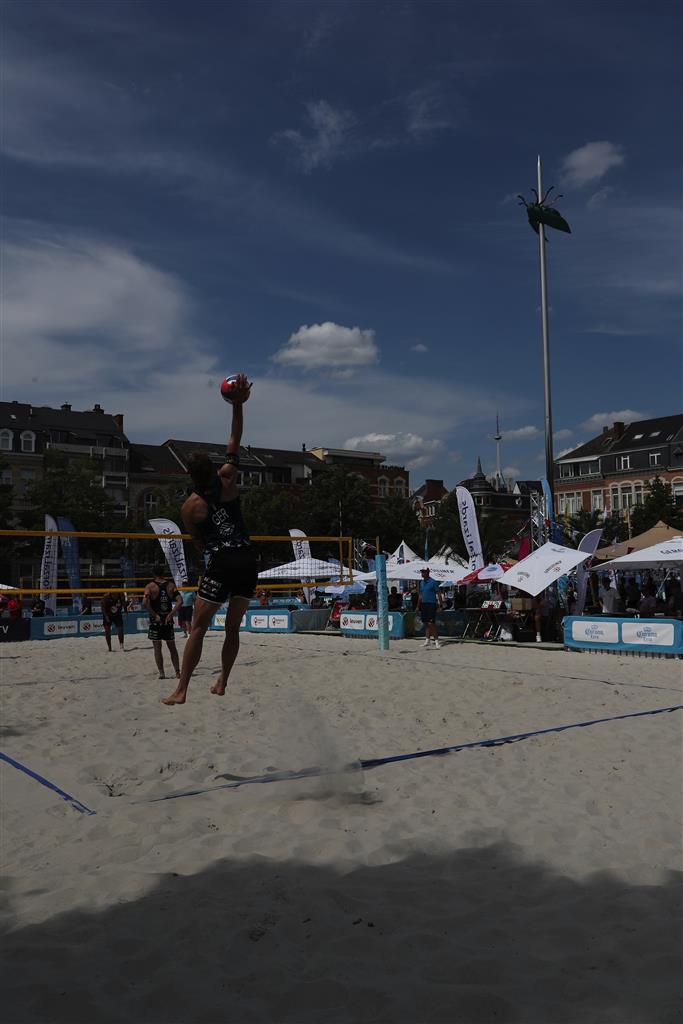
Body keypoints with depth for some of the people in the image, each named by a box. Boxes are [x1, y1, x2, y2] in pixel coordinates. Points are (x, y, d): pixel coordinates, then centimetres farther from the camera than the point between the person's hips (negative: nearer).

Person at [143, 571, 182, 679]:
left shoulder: (150, 586, -5)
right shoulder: (171, 585, 2)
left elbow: (144, 604, -18)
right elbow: (180, 601, -8)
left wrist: (155, 615, -12)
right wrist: (171, 614, -7)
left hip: (155, 620, -2)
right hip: (168, 620, 3)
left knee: (157, 648, 5)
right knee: (172, 647, 13)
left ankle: (161, 673, 3)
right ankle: (177, 672, 10)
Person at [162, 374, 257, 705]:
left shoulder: (189, 507, 2)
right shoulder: (227, 478, 2)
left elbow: (200, 544, 11)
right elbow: (235, 442, 10)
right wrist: (238, 404, 10)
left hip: (221, 564, -3)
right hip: (248, 560, 3)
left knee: (198, 628, 3)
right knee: (233, 627, 14)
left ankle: (181, 690, 1)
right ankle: (221, 683, 21)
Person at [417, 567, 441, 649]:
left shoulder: (433, 582, -7)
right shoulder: (421, 582, 14)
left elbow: (438, 594, -6)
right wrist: (418, 606, 17)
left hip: (431, 604, -7)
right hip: (423, 604, 7)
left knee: (431, 623, -10)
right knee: (426, 623, 9)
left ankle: (436, 640, -6)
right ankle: (427, 640, 14)